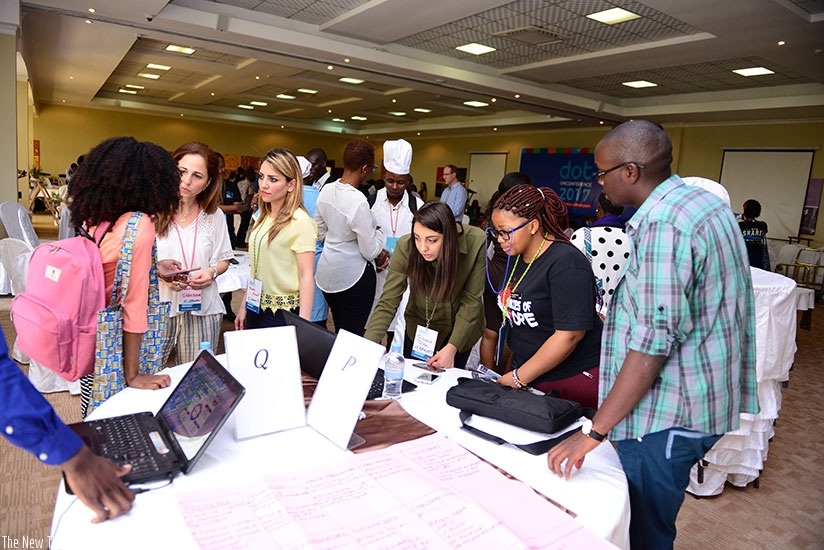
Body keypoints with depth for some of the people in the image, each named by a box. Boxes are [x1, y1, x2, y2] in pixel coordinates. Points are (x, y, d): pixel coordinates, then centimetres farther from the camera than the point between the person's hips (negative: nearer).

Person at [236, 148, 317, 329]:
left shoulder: (300, 221, -15)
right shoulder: (263, 216, 7)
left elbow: (306, 276, -18)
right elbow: (257, 267, 13)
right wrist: (245, 307, 15)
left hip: (283, 313, -7)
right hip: (256, 308, 7)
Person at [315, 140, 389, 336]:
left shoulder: (326, 190, -2)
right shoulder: (358, 202, -25)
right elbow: (371, 252, -20)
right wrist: (378, 231, 2)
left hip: (328, 272, 8)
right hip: (353, 276, -8)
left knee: (339, 332, 22)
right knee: (353, 334, 8)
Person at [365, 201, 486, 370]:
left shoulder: (476, 242, -30)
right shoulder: (405, 247, -29)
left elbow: (471, 300, -21)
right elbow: (387, 303, -26)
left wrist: (452, 347, -26)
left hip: (462, 327, 0)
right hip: (420, 325, 0)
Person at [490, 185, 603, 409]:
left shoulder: (566, 264, -17)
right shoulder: (516, 259, 8)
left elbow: (569, 334, -22)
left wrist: (520, 377, -16)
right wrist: (511, 371, 7)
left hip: (574, 380, -7)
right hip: (526, 374, 7)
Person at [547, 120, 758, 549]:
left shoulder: (662, 223, -23)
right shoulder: (705, 201, 10)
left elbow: (654, 342, -27)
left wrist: (594, 431, -24)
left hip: (667, 415, -10)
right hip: (703, 400, 10)